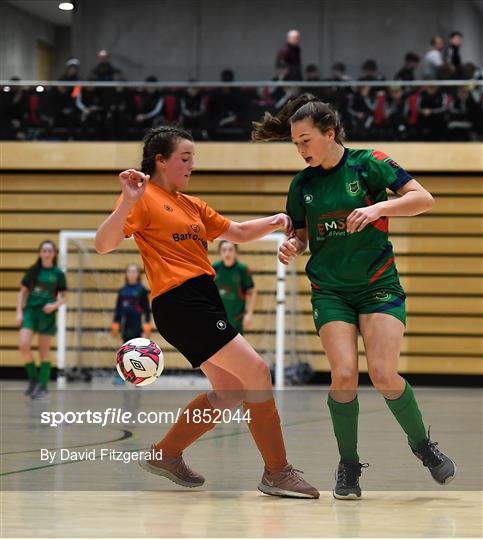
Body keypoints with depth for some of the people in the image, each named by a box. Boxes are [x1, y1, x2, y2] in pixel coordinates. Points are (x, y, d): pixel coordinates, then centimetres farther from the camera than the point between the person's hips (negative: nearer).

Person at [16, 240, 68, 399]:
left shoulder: (58, 274, 2)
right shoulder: (33, 271, 5)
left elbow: (64, 297, 7)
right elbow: (22, 292, 10)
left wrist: (55, 305, -13)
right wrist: (19, 312, 1)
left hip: (47, 314, -1)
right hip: (30, 311, 1)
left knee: (44, 352, 1)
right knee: (23, 345, -17)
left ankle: (43, 386, 10)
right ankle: (33, 378, 3)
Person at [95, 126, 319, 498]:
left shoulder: (191, 204, 22)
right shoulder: (145, 197, -3)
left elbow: (238, 233, 27)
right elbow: (104, 245, -14)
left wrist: (273, 222, 9)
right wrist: (128, 202, -28)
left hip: (204, 300, 10)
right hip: (179, 300, -10)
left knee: (228, 393, 12)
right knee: (256, 372, -13)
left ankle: (165, 455, 24)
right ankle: (277, 473, -8)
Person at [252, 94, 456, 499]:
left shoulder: (368, 163, -5)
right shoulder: (303, 184, 7)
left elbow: (424, 199, -10)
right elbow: (303, 236, 17)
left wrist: (379, 207, -25)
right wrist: (293, 248, -6)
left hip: (378, 284, -3)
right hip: (330, 291, 3)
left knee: (383, 374, -16)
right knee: (344, 375, -15)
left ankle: (422, 444, 10)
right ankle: (348, 466, 3)